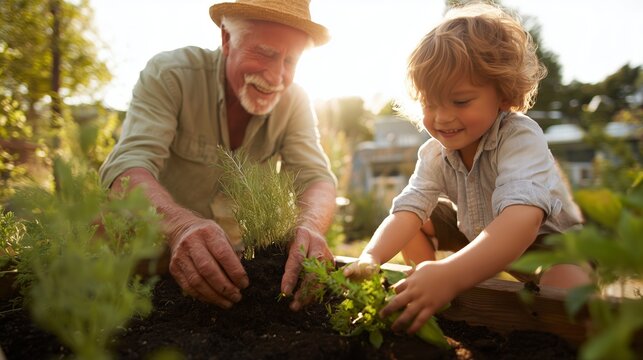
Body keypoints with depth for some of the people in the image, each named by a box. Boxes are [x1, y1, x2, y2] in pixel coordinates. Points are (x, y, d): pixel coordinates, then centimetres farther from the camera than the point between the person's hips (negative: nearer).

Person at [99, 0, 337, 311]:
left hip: (239, 254, 4)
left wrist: (309, 227, -44)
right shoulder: (169, 74, -19)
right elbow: (128, 165, -31)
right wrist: (180, 223, -53)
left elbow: (316, 177, -19)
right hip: (159, 244, -3)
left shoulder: (294, 102, -8)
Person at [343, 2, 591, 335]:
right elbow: (408, 210, -22)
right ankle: (426, 297, 5)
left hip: (544, 236, -5)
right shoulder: (434, 153, -15)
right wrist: (370, 258, -43)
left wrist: (450, 274, -66)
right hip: (477, 233, 6)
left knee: (570, 286, -36)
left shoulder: (521, 137, -33)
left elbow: (523, 217, -50)